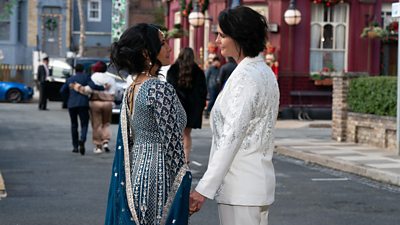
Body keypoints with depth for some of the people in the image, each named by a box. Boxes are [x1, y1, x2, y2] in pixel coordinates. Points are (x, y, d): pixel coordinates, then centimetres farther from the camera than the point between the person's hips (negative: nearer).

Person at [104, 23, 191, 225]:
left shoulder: (131, 90, 9)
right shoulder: (161, 90, -16)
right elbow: (172, 144, -17)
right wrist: (185, 188, -10)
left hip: (134, 177, 9)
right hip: (158, 181, -9)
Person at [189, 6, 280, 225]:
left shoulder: (246, 77, -17)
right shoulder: (263, 71, 13)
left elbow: (231, 137, -22)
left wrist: (204, 188, -22)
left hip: (241, 189, -10)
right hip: (256, 182, 10)